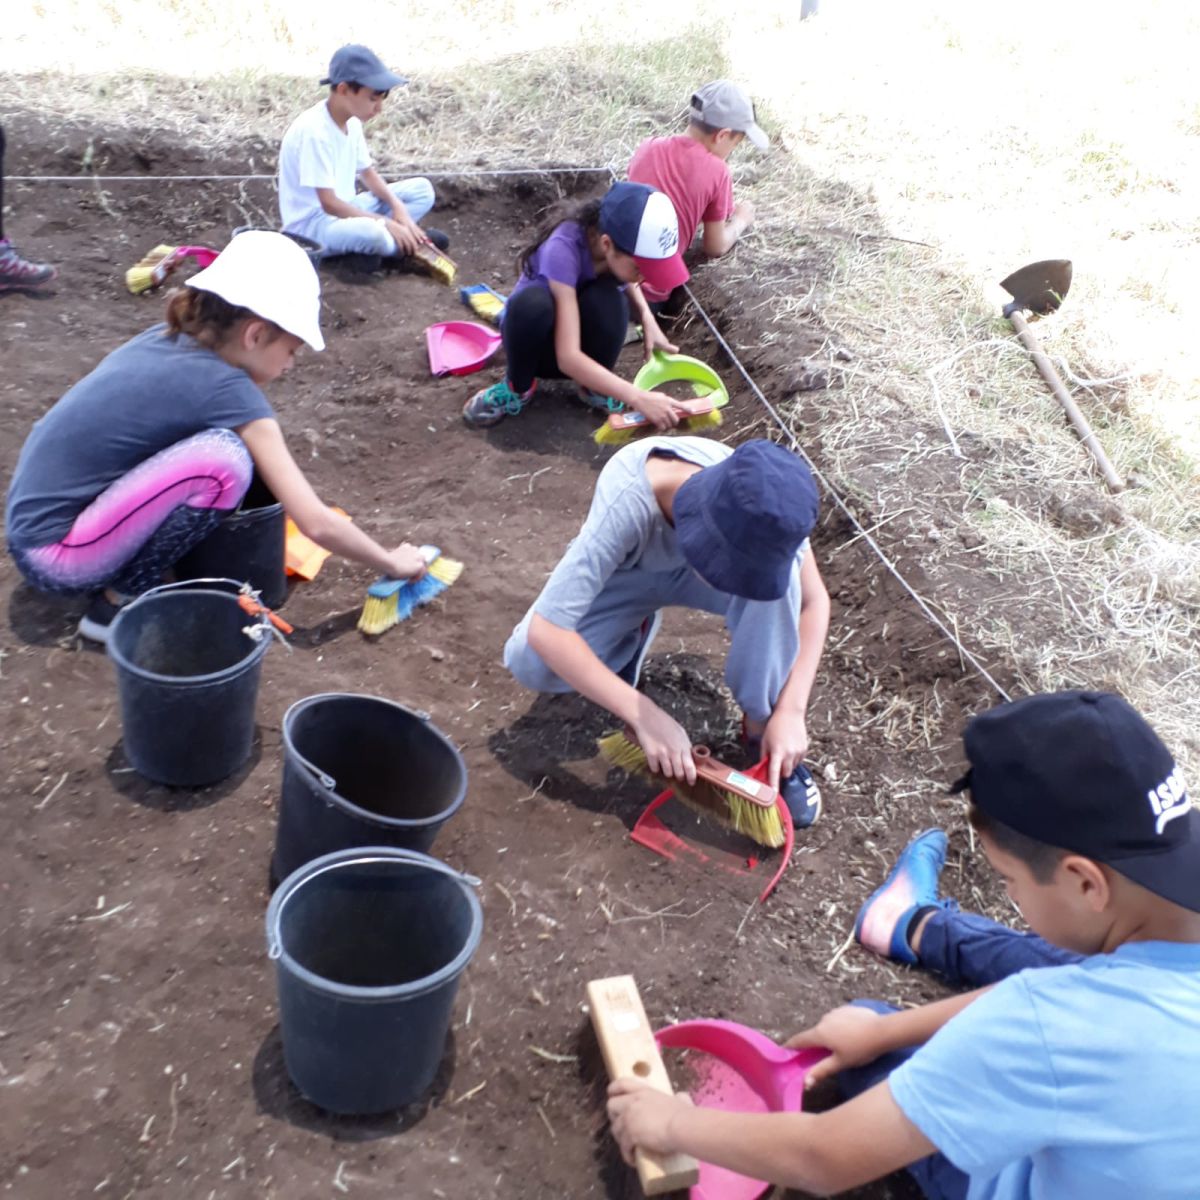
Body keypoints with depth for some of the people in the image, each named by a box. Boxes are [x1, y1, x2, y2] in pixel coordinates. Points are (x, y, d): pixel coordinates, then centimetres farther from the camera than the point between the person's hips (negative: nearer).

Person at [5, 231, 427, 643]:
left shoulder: (164, 340, 4)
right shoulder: (227, 390, -19)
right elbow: (317, 524, -19)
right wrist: (393, 566, -3)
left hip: (39, 519, 9)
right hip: (56, 554, -9)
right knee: (224, 458, -22)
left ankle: (118, 577, 11)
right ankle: (120, 601, -6)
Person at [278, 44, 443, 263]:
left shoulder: (352, 121, 1)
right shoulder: (313, 130, -24)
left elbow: (368, 173, 12)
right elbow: (329, 204, -25)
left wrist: (398, 208, -7)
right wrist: (386, 223, -24)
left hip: (344, 211, 9)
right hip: (312, 224, -9)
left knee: (422, 190, 4)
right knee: (371, 232, -40)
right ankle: (411, 242, -9)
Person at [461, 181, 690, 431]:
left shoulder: (620, 246, -21)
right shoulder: (563, 249, -36)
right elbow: (567, 357, -41)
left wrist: (647, 317, -13)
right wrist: (639, 398, -46)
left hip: (582, 333, 4)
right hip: (534, 336, -4)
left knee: (608, 296, -30)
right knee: (532, 301, -38)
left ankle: (594, 387, -6)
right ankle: (518, 387, -11)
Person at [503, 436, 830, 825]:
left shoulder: (760, 500, -33)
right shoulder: (627, 506, -43)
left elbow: (813, 601, -20)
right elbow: (545, 631, -42)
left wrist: (790, 710, -29)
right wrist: (644, 715, -43)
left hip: (690, 564, 1)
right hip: (625, 573, -1)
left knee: (778, 579, -32)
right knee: (528, 662, -26)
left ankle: (761, 724, -9)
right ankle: (633, 635, 6)